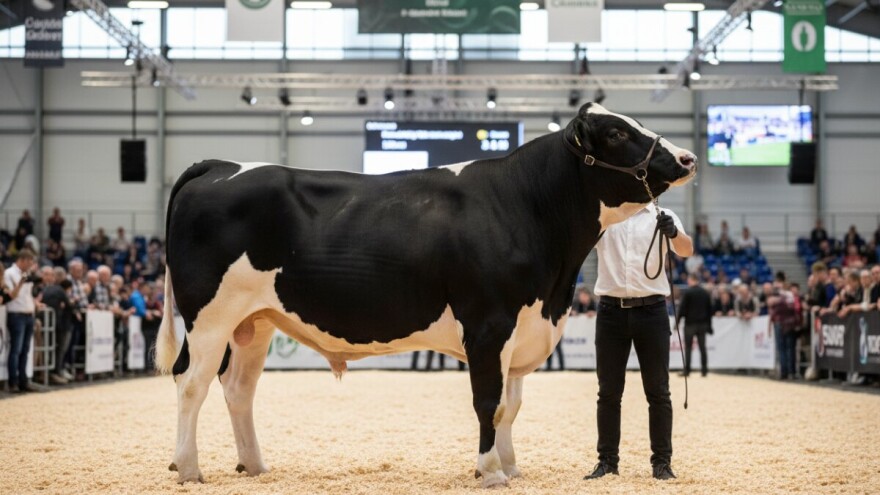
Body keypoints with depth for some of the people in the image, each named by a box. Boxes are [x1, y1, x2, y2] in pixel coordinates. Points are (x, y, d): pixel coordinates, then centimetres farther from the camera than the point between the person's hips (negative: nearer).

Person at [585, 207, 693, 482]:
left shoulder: (663, 217, 6)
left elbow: (686, 250, -10)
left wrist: (673, 233, -34)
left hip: (651, 309, -1)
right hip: (611, 309, 1)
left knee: (658, 390, 2)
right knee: (609, 391, 5)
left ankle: (662, 462, 9)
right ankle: (607, 460, 11)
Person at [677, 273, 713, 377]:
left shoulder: (687, 292, -7)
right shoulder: (706, 293, 9)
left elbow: (682, 309, -9)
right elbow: (710, 310, 12)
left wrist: (677, 321, -2)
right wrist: (709, 325, 17)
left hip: (690, 323, -4)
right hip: (702, 324, 4)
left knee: (688, 347, 0)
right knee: (702, 347, 6)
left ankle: (687, 370, -4)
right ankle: (704, 370, 3)